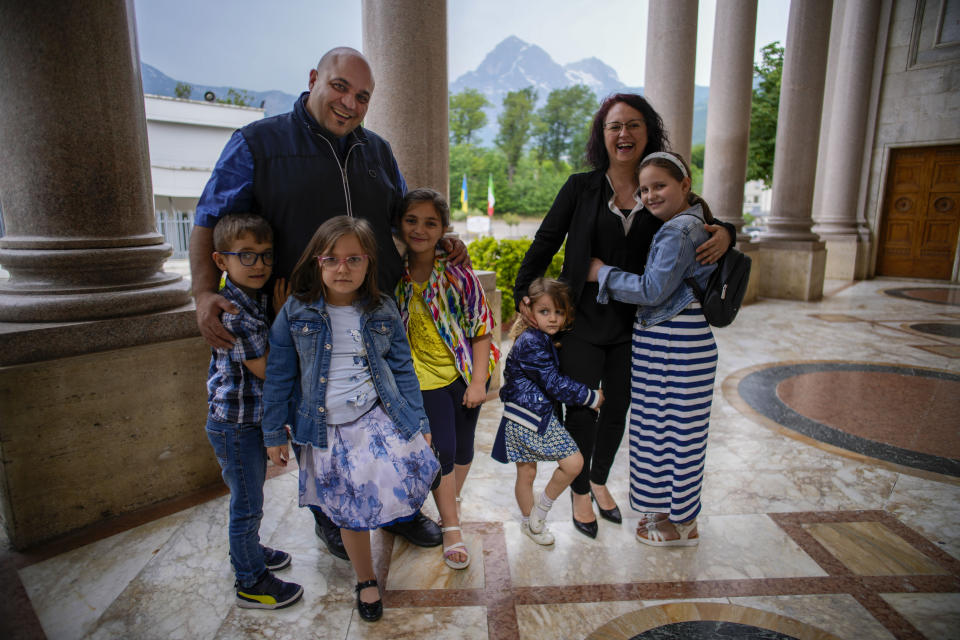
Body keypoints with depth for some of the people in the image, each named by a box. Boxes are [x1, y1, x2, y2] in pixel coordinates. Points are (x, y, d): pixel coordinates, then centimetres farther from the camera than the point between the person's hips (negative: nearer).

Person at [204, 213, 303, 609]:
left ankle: (247, 551, 48)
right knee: (247, 506, 8)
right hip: (235, 425, -8)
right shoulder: (233, 313, -26)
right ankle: (252, 584, 26)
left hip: (254, 419, 8)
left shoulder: (258, 298, 2)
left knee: (250, 500, 26)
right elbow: (265, 369, -21)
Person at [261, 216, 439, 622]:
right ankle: (365, 581, 37)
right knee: (350, 513, 11)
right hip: (328, 431, 0)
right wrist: (273, 433, 3)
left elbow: (403, 371, 3)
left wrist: (420, 423, 4)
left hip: (380, 418, 1)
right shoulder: (296, 313, -6)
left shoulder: (383, 312, -3)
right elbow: (279, 377, 0)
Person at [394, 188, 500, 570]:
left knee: (463, 443, 13)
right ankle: (452, 528, 14)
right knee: (442, 448, -3)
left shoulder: (459, 274, -13)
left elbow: (481, 330, -8)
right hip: (425, 375, 0)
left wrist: (478, 381, -10)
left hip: (465, 372, 1)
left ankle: (451, 500, 41)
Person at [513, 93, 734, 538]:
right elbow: (545, 242, 0)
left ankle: (600, 481, 42)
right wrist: (523, 295, -4)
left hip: (633, 324, 3)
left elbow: (705, 227, 11)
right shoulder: (581, 188, -4)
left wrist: (726, 234, -12)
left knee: (617, 409, 16)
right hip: (582, 321, -2)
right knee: (581, 410, 7)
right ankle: (580, 491, 31)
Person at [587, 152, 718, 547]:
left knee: (675, 429, 3)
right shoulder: (690, 226, 16)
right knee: (662, 427, 18)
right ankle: (668, 510, 35)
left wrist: (603, 273, -11)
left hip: (676, 347, -10)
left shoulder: (679, 231, -16)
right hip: (663, 342, 10)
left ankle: (682, 525, 20)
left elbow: (652, 290, -19)